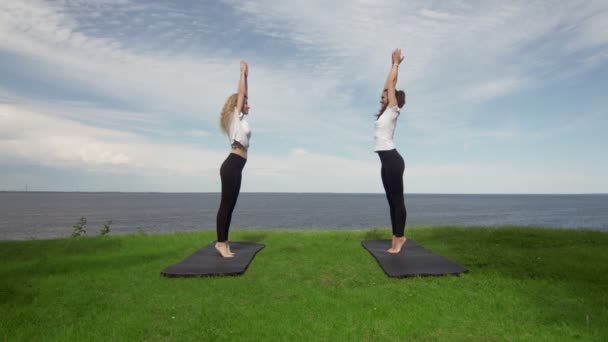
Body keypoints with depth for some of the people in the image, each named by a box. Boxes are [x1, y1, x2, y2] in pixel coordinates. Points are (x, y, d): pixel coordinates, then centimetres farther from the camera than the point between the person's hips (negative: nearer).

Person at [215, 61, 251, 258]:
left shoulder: (240, 119, 21)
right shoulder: (235, 116, -1)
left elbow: (242, 95, 25)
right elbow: (241, 93, 0)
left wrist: (245, 75, 28)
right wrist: (243, 73, 8)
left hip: (235, 167, 9)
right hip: (231, 166, -9)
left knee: (230, 205, 9)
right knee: (226, 205, -7)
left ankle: (223, 242, 14)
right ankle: (221, 242, -2)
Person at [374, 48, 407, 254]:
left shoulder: (393, 111, -3)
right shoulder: (385, 112, 18)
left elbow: (391, 84, 0)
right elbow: (388, 85, 23)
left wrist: (396, 64, 10)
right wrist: (394, 64, 28)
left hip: (393, 160, -9)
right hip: (386, 161, 9)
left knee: (397, 200, -3)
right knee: (392, 201, 11)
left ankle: (399, 238, 3)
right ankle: (397, 237, 18)